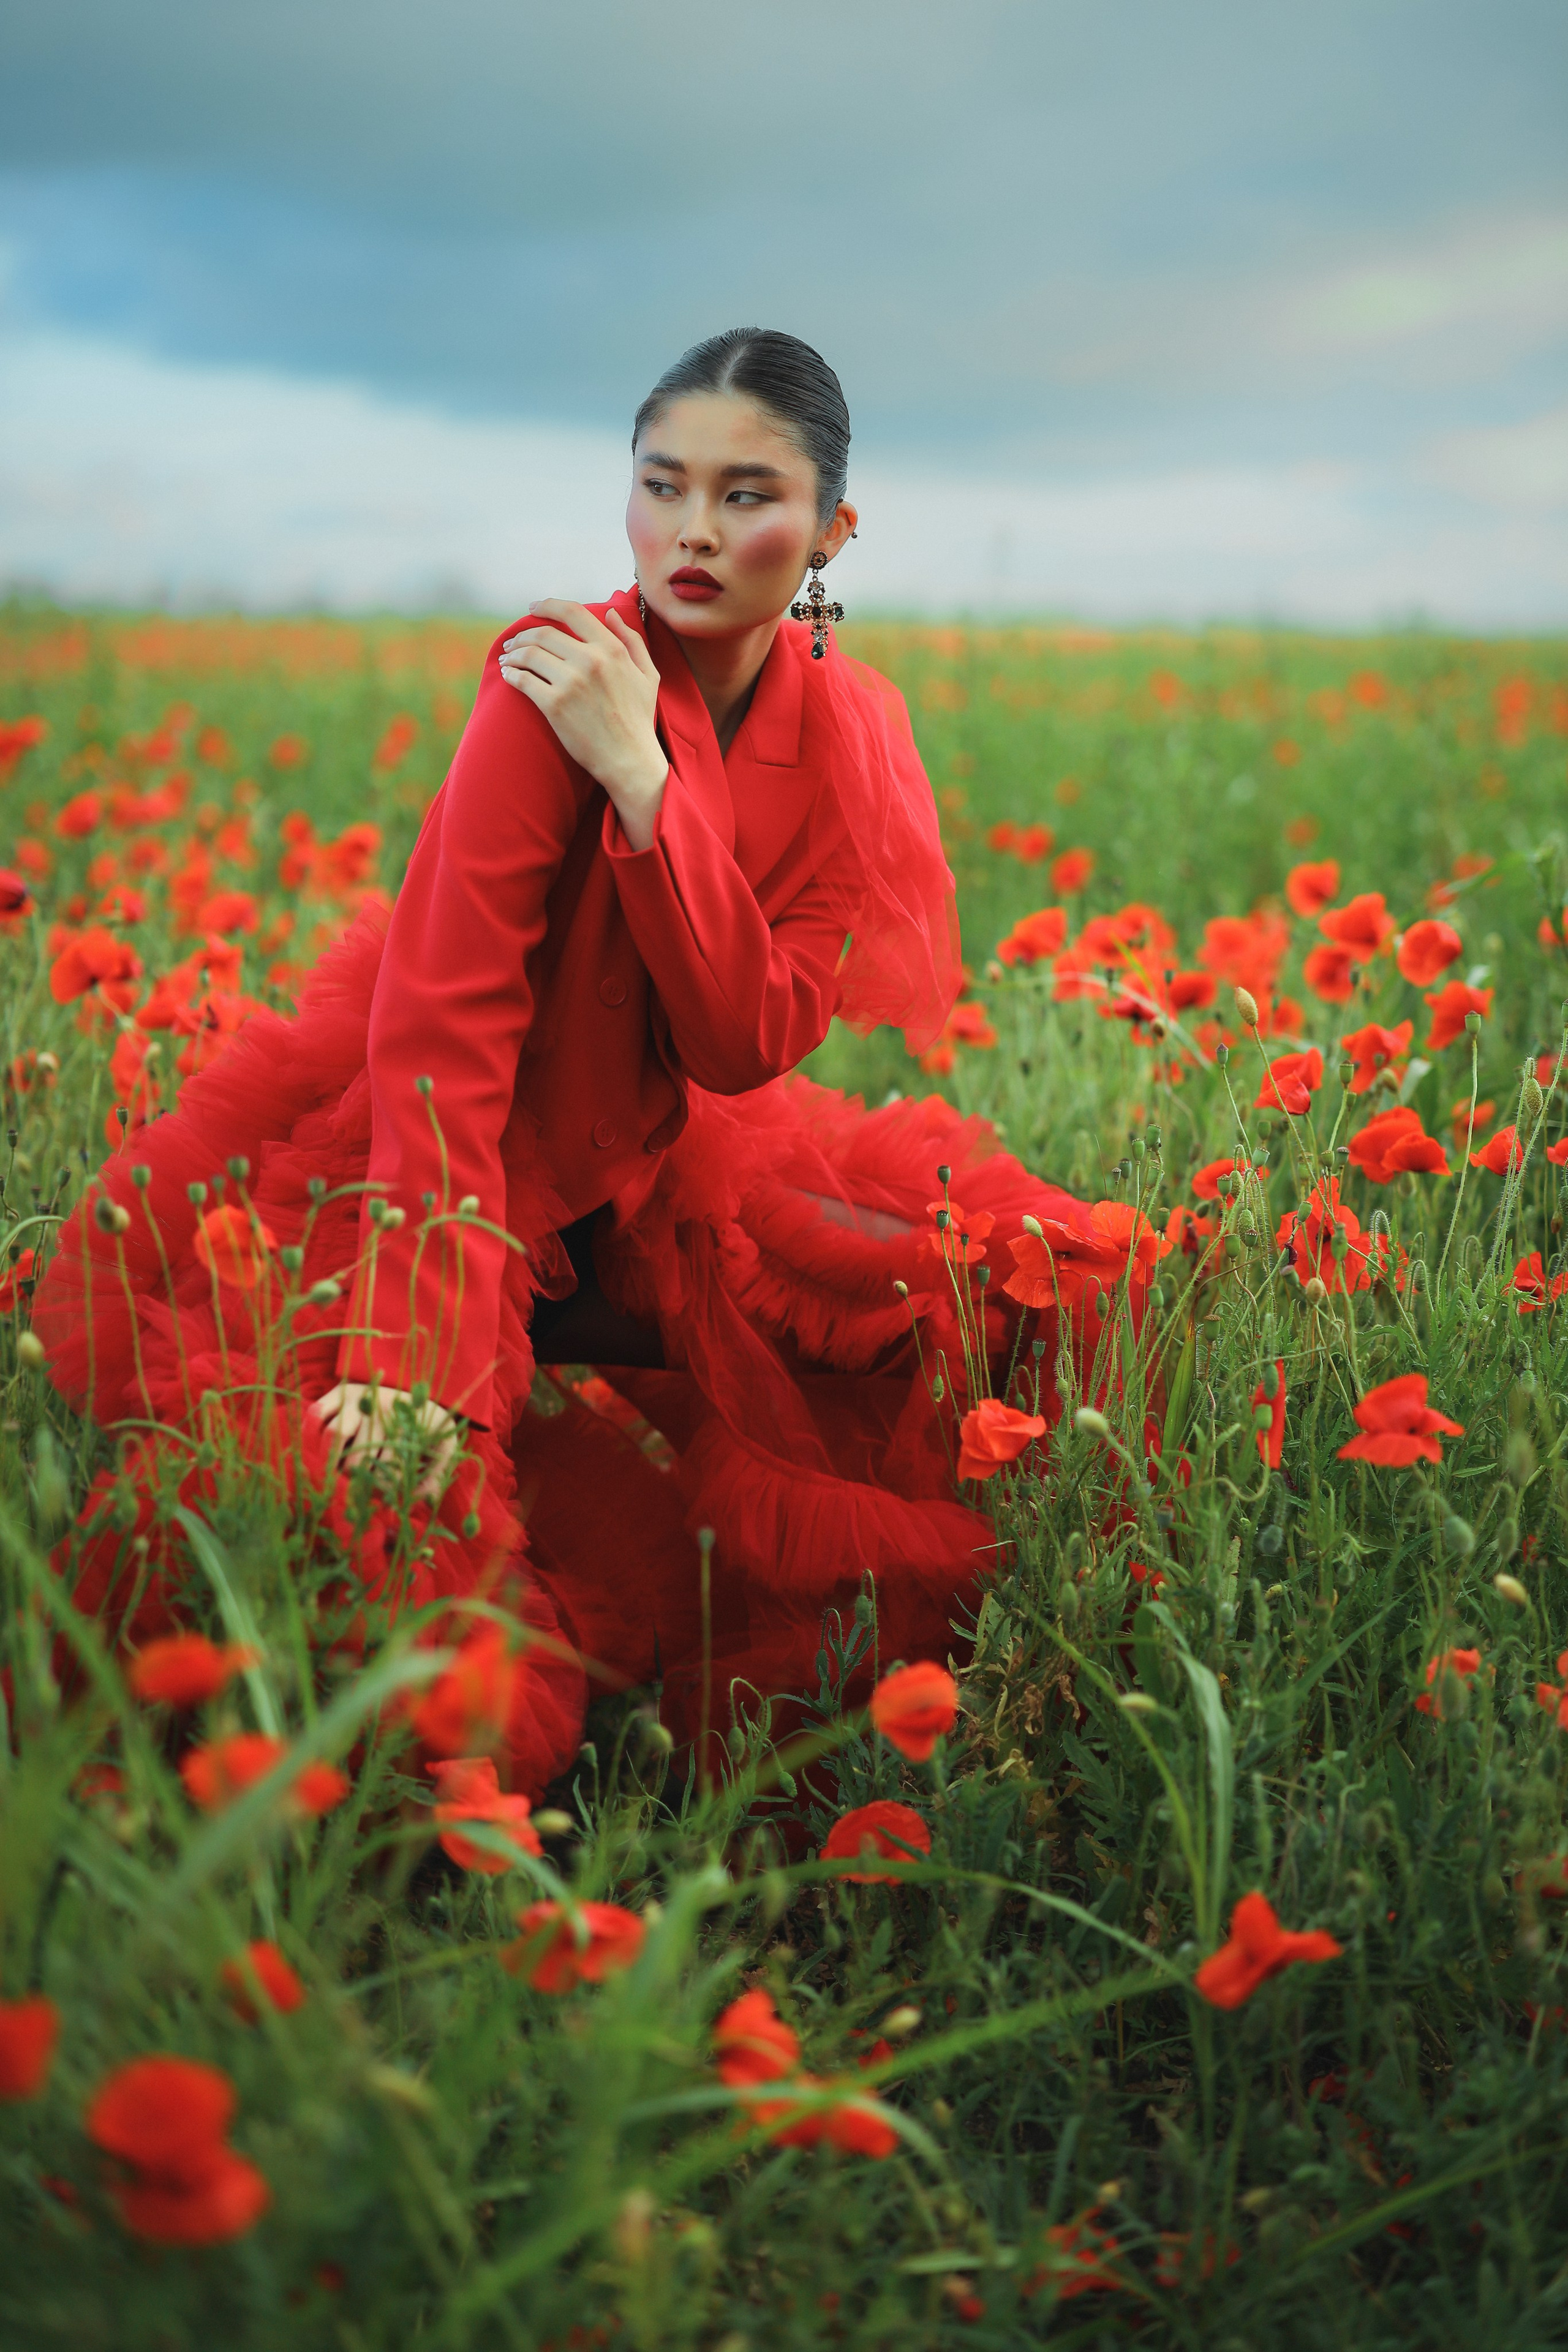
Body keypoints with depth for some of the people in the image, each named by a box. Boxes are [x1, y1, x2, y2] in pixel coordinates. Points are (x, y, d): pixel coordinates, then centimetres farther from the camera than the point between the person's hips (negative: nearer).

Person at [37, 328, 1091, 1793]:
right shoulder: (561, 678, -22)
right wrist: (414, 1357, -40)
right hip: (409, 1163, -6)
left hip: (647, 1169, 6)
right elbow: (443, 1031, -29)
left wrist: (641, 778, -29)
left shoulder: (848, 729, -5)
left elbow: (749, 1045, -17)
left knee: (1008, 1271, 1)